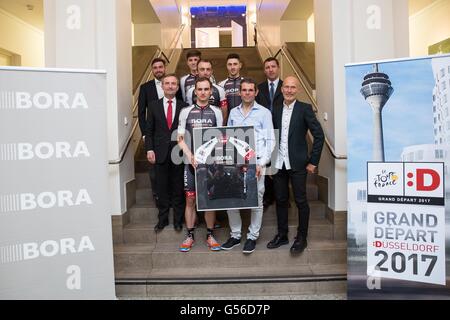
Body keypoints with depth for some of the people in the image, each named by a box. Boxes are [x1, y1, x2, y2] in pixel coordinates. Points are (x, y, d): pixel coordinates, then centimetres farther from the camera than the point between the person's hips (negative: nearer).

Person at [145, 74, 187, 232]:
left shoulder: (184, 106, 4)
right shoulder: (154, 106, 6)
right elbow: (149, 130, 6)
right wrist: (149, 149, -4)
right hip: (160, 153, 1)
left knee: (178, 188, 7)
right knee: (161, 188, 8)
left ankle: (178, 219, 20)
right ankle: (162, 219, 21)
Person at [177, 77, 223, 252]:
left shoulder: (216, 112, 5)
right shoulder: (186, 111, 5)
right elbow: (180, 139, 4)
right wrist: (191, 156, -10)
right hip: (191, 162, 0)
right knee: (190, 200, 5)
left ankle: (210, 235, 19)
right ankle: (190, 236, 17)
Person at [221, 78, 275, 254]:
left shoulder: (264, 112, 2)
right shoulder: (233, 112, 13)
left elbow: (270, 140, -1)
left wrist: (262, 163, -10)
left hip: (255, 162, -3)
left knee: (256, 201, 3)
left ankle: (252, 237, 17)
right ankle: (235, 235, 19)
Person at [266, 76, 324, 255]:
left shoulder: (305, 109, -4)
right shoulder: (276, 111, 9)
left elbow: (319, 135, -5)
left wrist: (313, 162, -7)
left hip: (297, 164, -4)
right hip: (279, 164, 4)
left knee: (301, 201, 4)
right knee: (280, 200, 12)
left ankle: (301, 238, 18)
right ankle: (282, 235, 26)